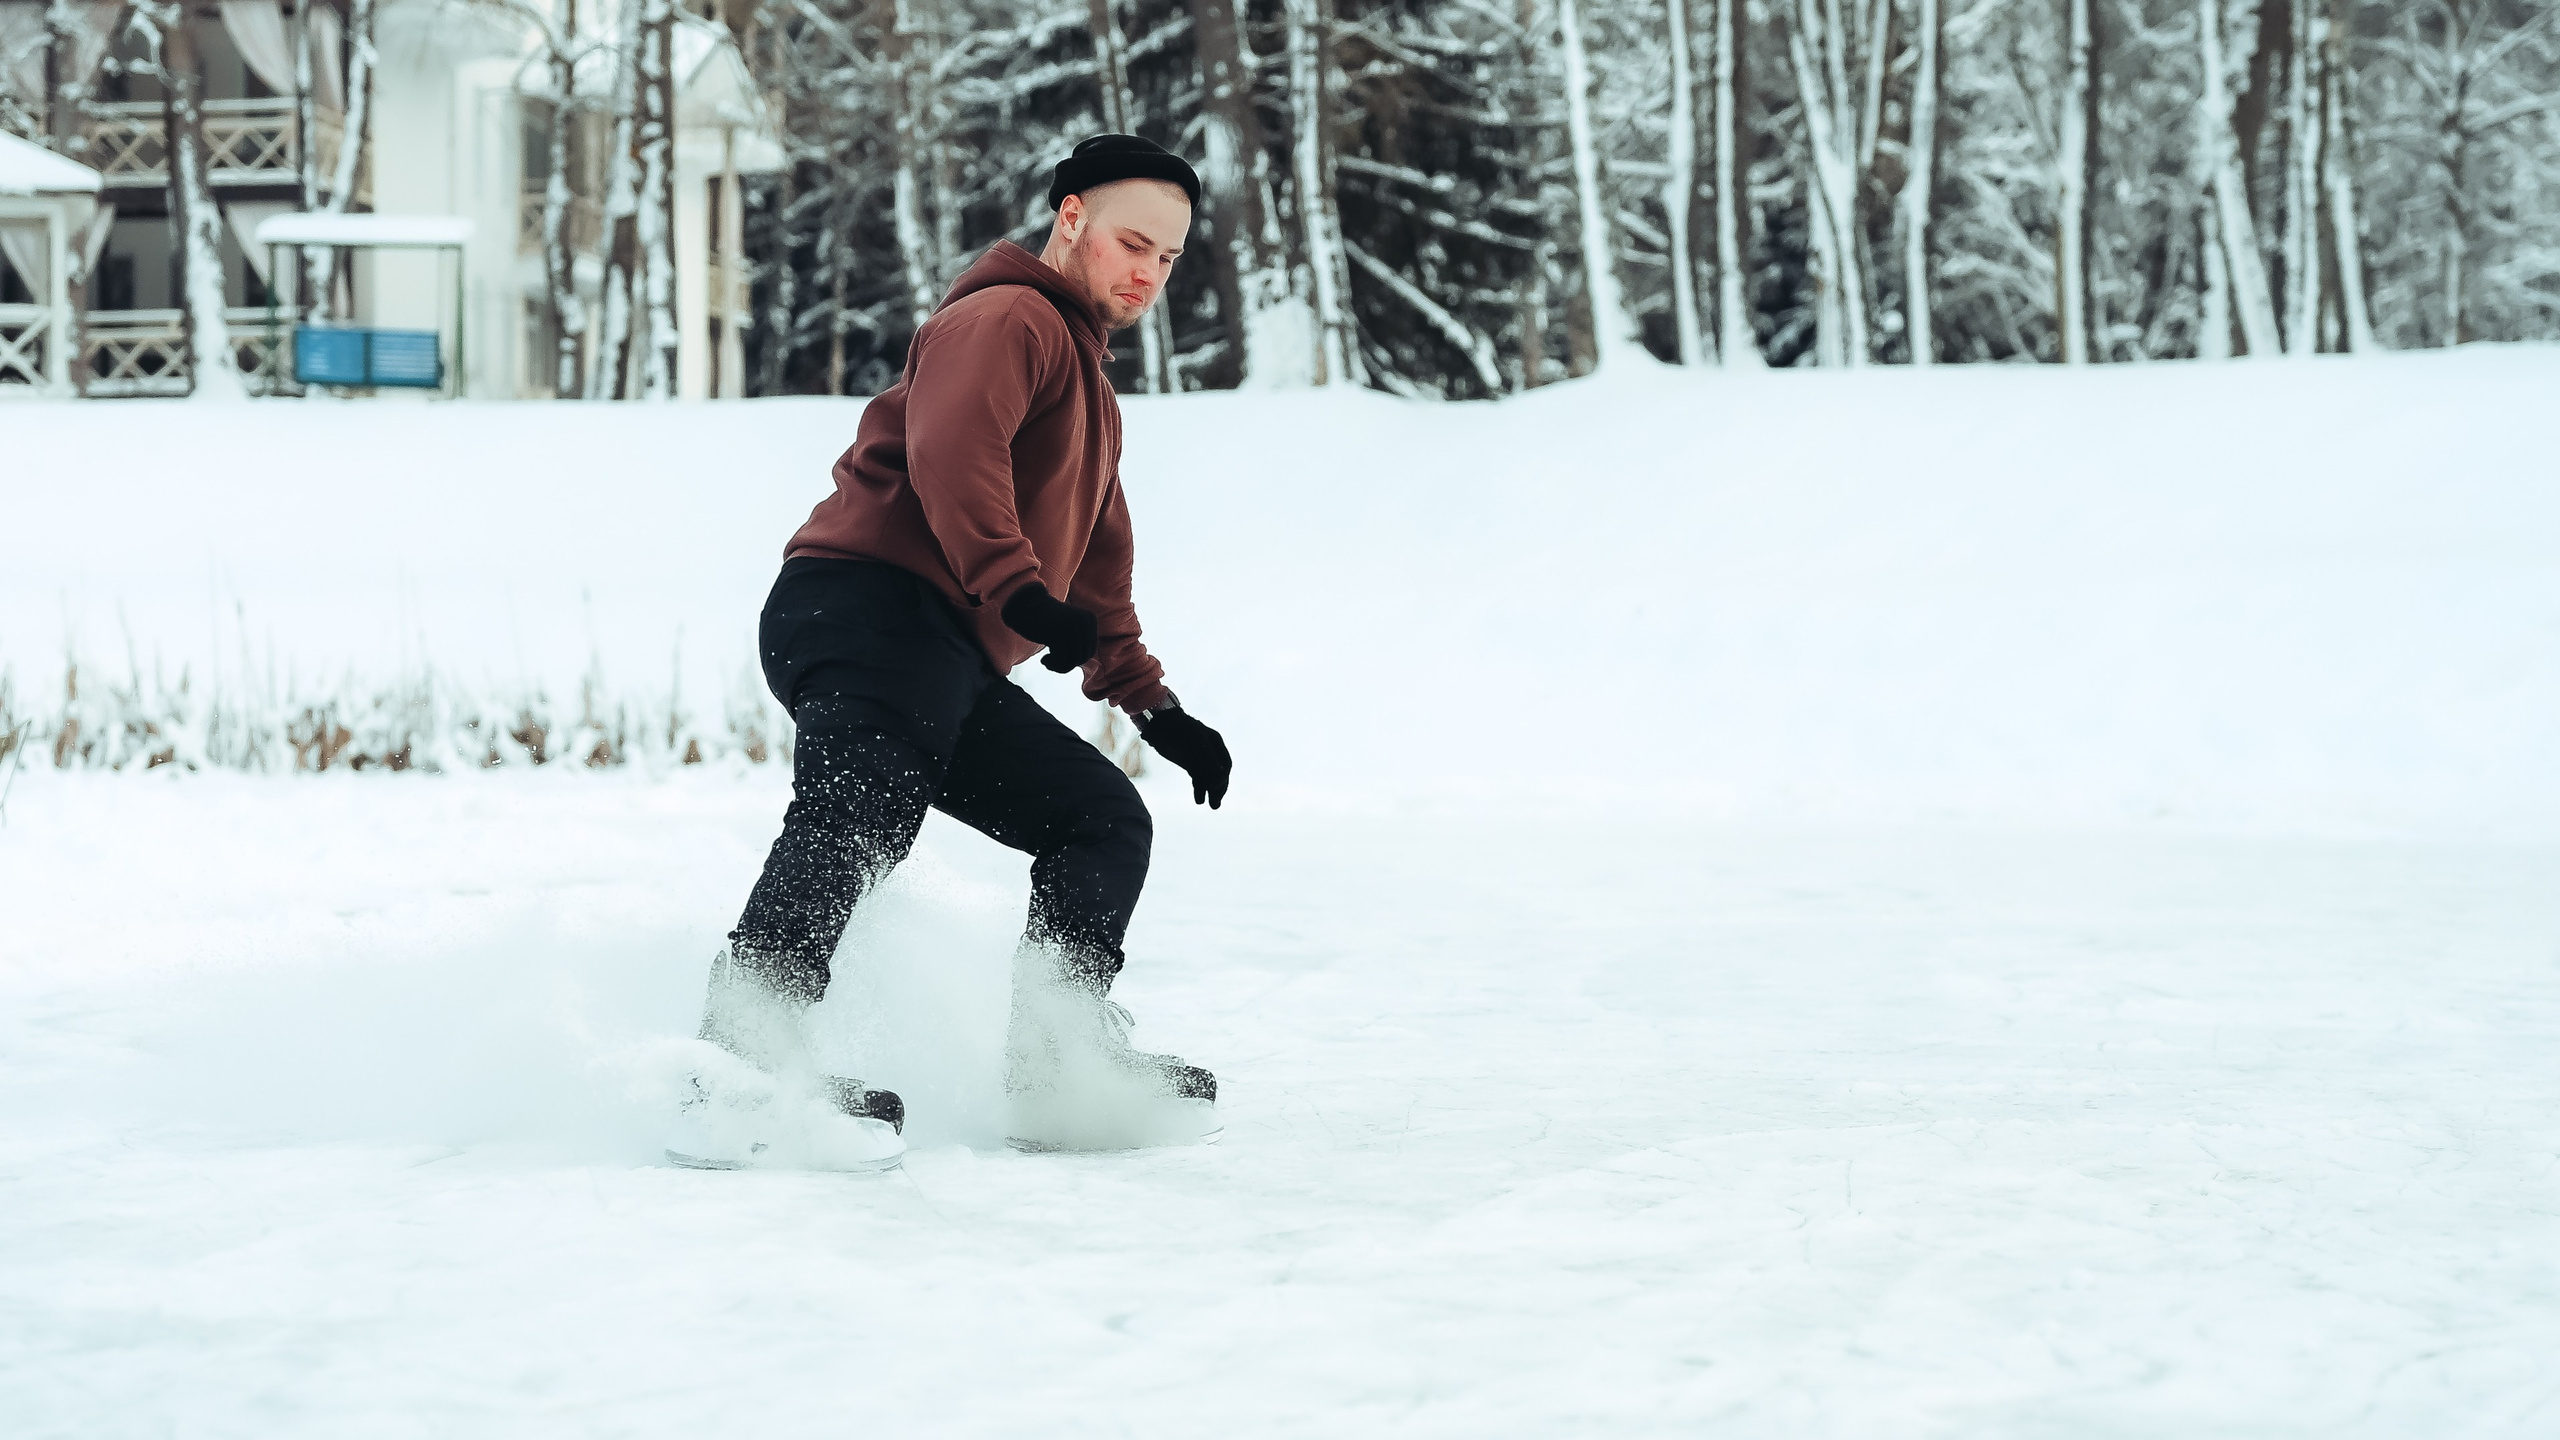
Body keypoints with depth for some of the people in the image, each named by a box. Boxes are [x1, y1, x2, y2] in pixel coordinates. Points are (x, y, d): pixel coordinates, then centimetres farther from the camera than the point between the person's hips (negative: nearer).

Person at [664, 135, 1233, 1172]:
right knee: (858, 813, -32)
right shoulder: (1007, 320, 0)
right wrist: (1015, 585, -31)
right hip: (869, 609, -10)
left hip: (954, 673, 10)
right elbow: (952, 449, -20)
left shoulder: (1089, 387, 34)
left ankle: (1064, 1070, 9)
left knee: (1106, 820, 13)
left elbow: (1094, 566, 43)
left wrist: (1151, 705, 39)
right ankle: (741, 1074, -49)